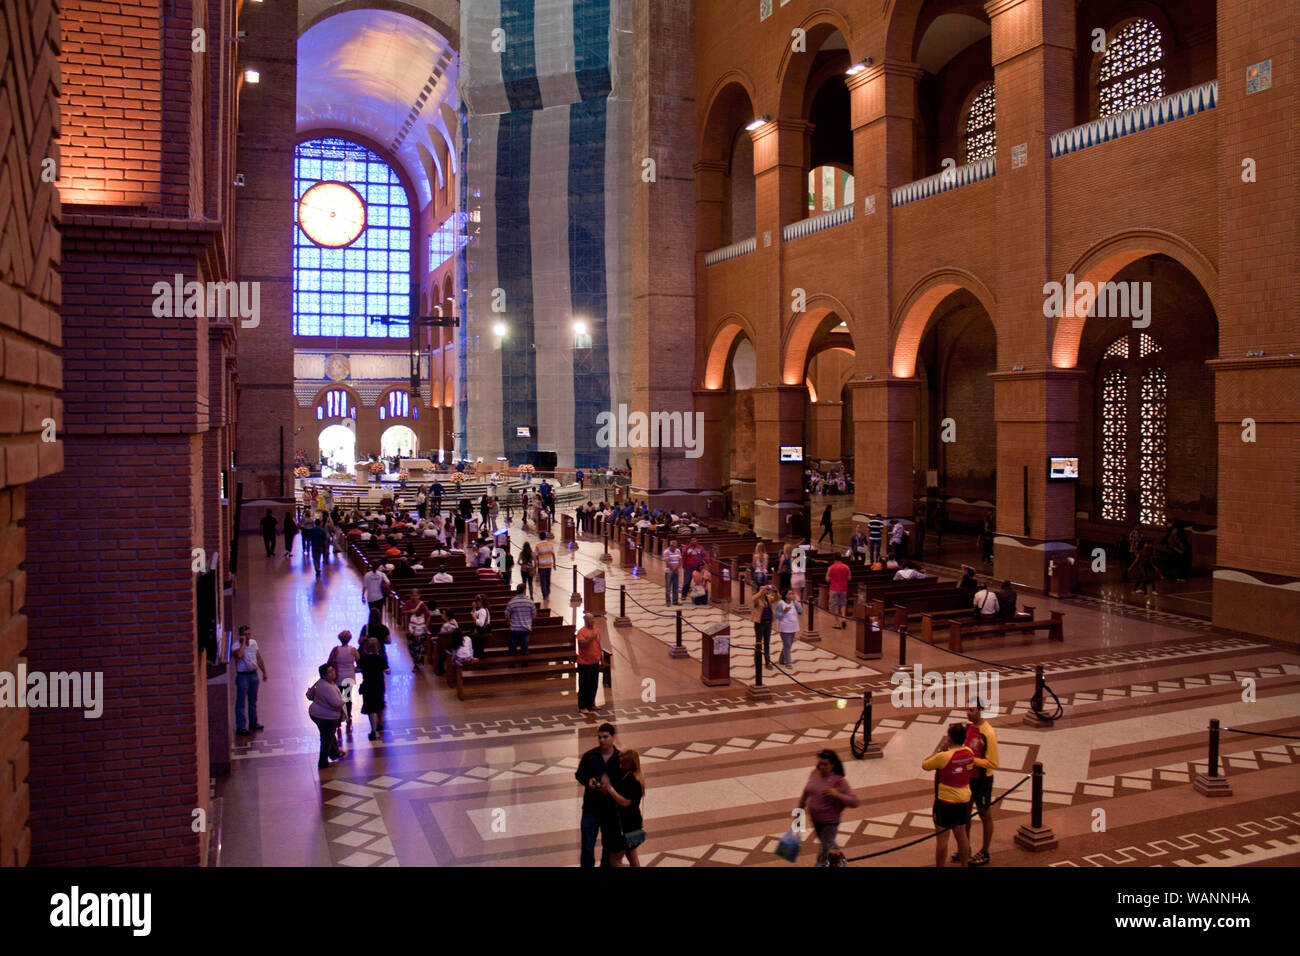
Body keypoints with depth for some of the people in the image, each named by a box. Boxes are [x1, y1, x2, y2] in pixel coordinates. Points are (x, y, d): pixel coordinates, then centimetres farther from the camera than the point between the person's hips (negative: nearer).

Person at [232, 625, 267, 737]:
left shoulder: (254, 642, 5)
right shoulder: (236, 645, -14)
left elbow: (259, 658, 14)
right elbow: (239, 655, -36)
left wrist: (264, 671, 14)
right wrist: (243, 642, -26)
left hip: (253, 674, 6)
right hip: (242, 676, -6)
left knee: (253, 701, 17)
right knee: (241, 702, -2)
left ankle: (253, 722, 30)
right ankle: (240, 727, 1)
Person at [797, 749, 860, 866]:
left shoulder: (840, 782, -24)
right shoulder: (815, 773, -9)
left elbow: (855, 802, -25)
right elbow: (806, 793, 5)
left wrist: (837, 795, -38)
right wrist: (799, 811, 10)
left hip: (829, 821, -6)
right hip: (815, 818, 6)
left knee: (824, 851, 3)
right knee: (828, 843, 28)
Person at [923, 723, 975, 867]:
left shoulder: (943, 756, -25)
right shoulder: (969, 752, -6)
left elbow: (924, 765, -9)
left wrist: (938, 748, -5)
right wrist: (946, 749, 1)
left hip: (945, 801, -6)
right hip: (964, 800, 6)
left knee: (942, 836, 6)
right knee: (961, 834, 19)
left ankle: (939, 865, 15)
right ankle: (964, 864, 30)